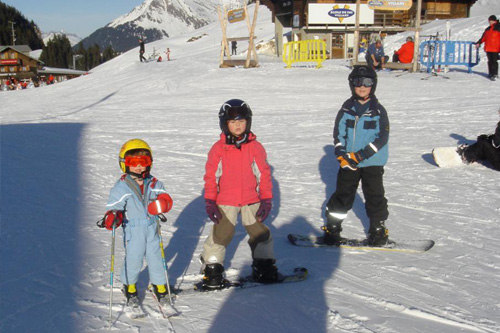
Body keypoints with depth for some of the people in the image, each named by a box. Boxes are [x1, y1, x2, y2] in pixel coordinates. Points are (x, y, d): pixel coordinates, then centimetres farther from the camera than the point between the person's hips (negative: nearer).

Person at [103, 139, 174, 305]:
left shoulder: (154, 183, 3)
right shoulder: (121, 187, -7)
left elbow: (165, 198, 2)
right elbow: (114, 206, -7)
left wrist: (162, 202, -22)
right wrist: (112, 217, -28)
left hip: (152, 228, 3)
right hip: (133, 230, -3)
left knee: (155, 256, 9)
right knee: (133, 259, 4)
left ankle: (159, 285, 28)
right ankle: (129, 286, 28)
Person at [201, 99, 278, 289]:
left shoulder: (256, 147, -2)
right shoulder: (218, 149, -5)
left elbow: (264, 174, 2)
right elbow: (211, 176, -1)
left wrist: (266, 200, -1)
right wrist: (209, 202, -5)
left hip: (252, 200, 2)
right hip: (225, 201, -2)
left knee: (260, 233, 10)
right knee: (220, 235, 0)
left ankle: (264, 265, 26)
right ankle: (212, 269, 14)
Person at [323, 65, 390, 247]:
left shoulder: (378, 111, -5)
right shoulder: (346, 109, 2)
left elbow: (382, 138, -10)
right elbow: (338, 134, 4)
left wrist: (360, 155, -18)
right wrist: (342, 155, -11)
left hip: (373, 163, -1)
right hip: (348, 163, 2)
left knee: (375, 196, 3)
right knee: (342, 195, 7)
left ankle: (378, 229, 19)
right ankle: (332, 228, 18)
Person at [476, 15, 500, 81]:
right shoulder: (488, 29, 15)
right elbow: (483, 37, 23)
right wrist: (479, 43, 15)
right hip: (488, 48, 6)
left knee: (494, 61, -9)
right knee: (490, 61, 11)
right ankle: (491, 73, 21)